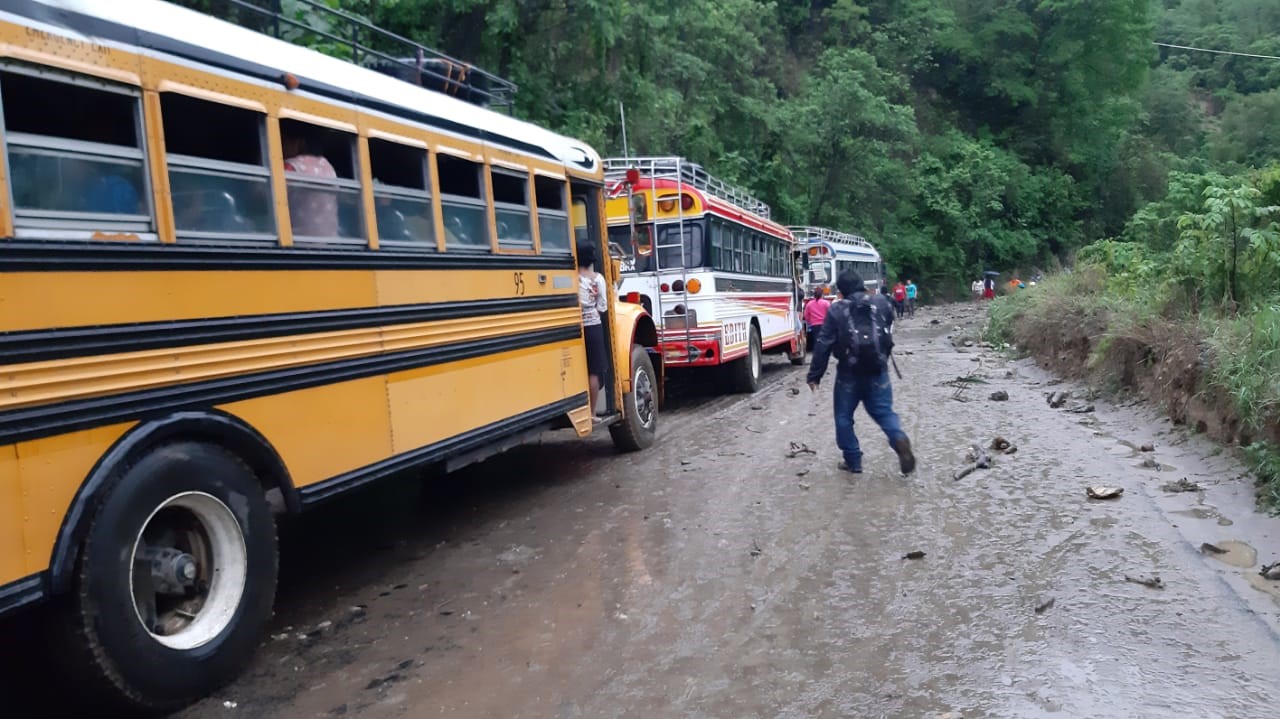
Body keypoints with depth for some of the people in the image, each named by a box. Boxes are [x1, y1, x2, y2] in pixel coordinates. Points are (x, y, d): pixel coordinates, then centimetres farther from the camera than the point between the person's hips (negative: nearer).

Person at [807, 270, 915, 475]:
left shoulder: (836, 310, -6)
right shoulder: (882, 303, 3)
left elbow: (823, 345, -7)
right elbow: (889, 336, 14)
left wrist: (814, 375, -3)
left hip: (849, 373, -3)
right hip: (877, 371, 3)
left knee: (844, 416, 11)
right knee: (884, 411, 12)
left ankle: (853, 460, 12)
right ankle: (899, 439, -17)